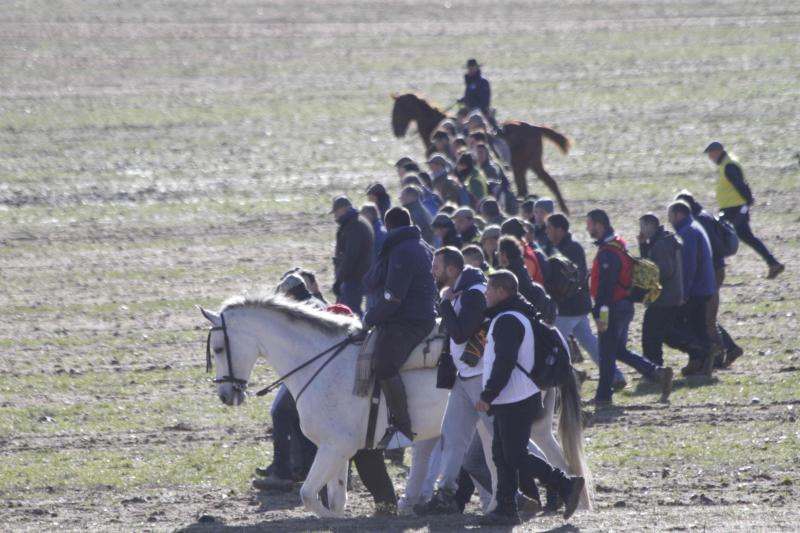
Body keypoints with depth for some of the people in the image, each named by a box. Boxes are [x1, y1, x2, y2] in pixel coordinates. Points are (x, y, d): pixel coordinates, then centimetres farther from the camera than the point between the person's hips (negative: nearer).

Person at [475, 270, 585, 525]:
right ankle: (506, 509, 11)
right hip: (509, 401, 11)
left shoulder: (507, 321, -17)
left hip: (516, 402, -11)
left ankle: (566, 486, -6)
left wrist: (487, 396, -22)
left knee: (515, 456, -8)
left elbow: (504, 363, -25)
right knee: (503, 455, 10)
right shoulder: (512, 317, 18)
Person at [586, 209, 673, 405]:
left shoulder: (608, 253, -19)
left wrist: (600, 313, -24)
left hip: (614, 307, -10)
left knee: (607, 353, 0)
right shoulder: (619, 244, 13)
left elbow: (605, 286, -24)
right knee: (619, 351, 16)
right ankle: (658, 373, 8)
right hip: (625, 305, 10)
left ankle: (603, 396, 7)